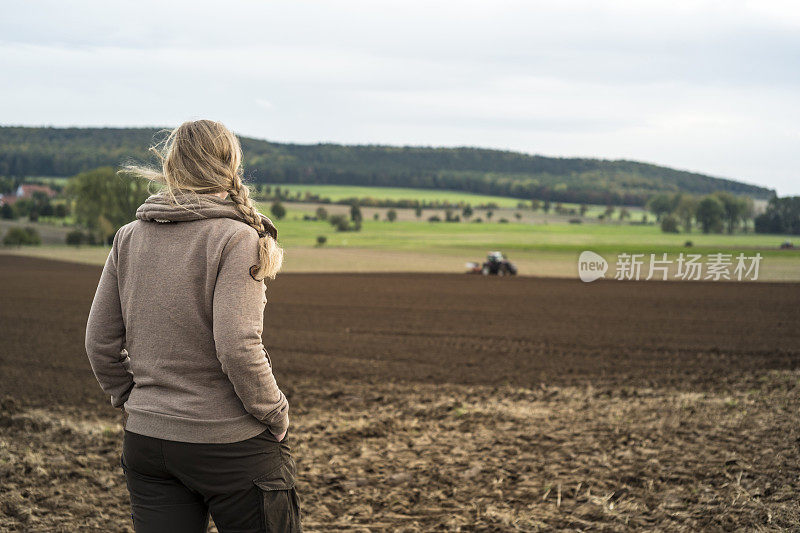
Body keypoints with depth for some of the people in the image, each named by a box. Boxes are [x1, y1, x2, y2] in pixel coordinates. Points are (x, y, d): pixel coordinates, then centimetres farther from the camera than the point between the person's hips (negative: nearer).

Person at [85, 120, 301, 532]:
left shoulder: (129, 238, 5)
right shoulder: (236, 239, -12)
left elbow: (100, 343, 7)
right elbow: (237, 346, -20)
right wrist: (276, 417, -7)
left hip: (145, 437, 5)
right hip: (229, 444, -5)